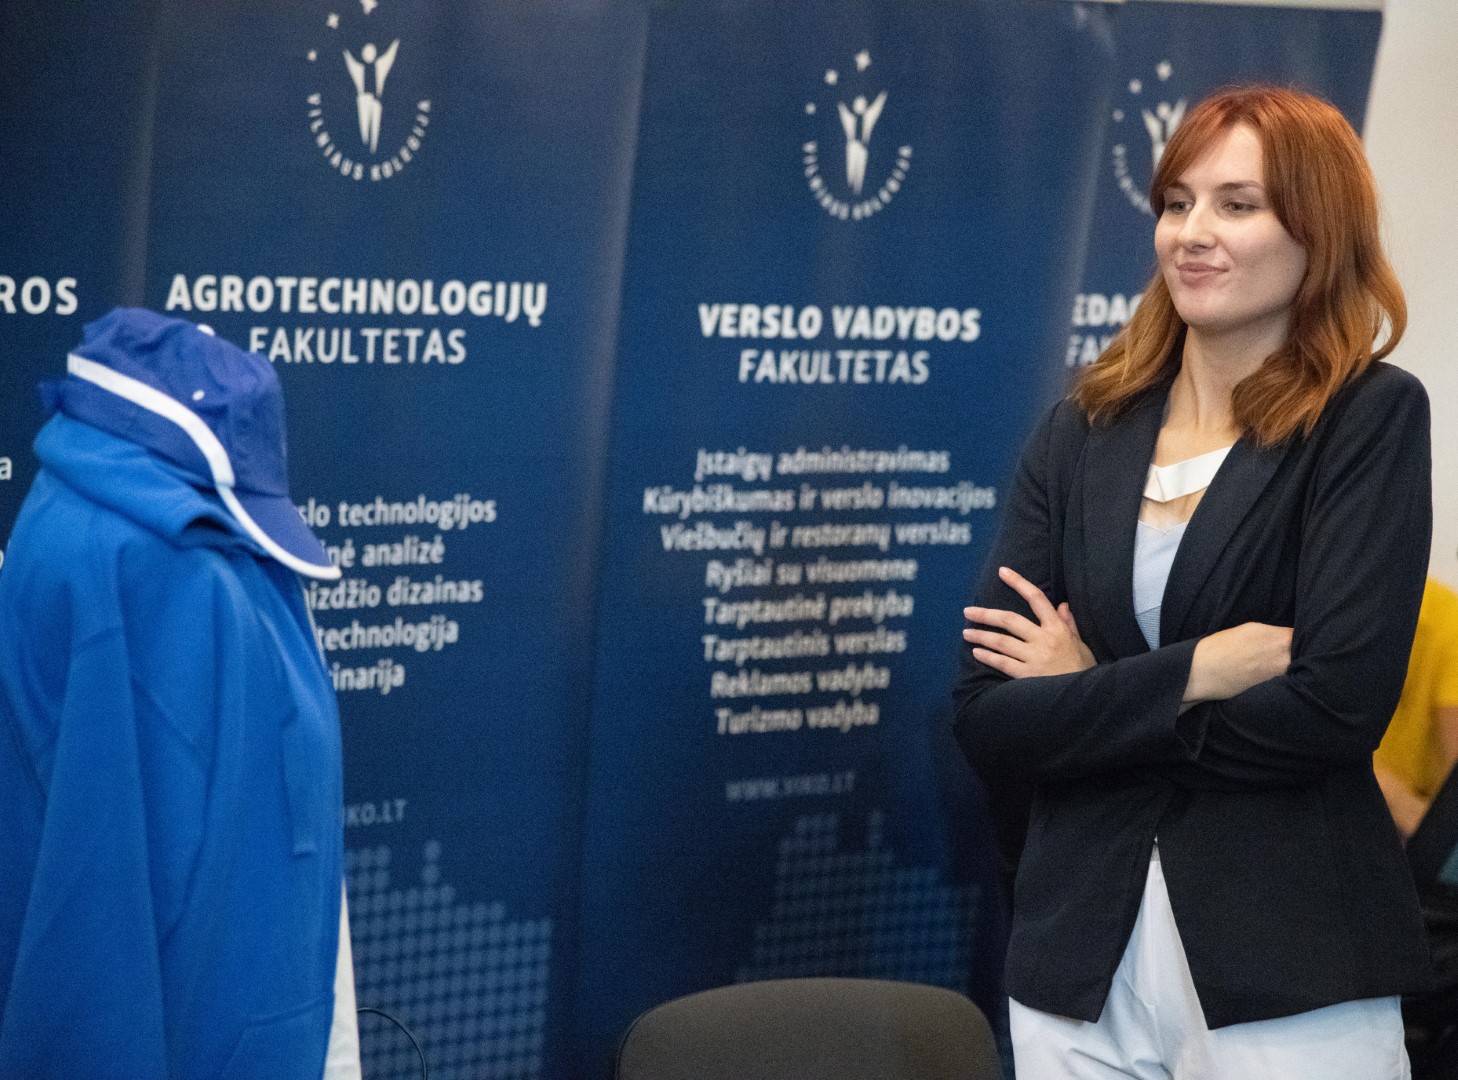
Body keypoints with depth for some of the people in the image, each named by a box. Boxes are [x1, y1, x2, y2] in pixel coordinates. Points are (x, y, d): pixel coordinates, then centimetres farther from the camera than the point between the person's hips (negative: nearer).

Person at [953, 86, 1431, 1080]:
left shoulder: (1371, 419, -5)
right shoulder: (1079, 436, 7)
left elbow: (1339, 706, -16)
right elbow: (987, 722, -1)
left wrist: (1092, 699, -7)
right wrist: (1196, 672, -13)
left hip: (1291, 986, -4)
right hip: (1078, 966, 4)